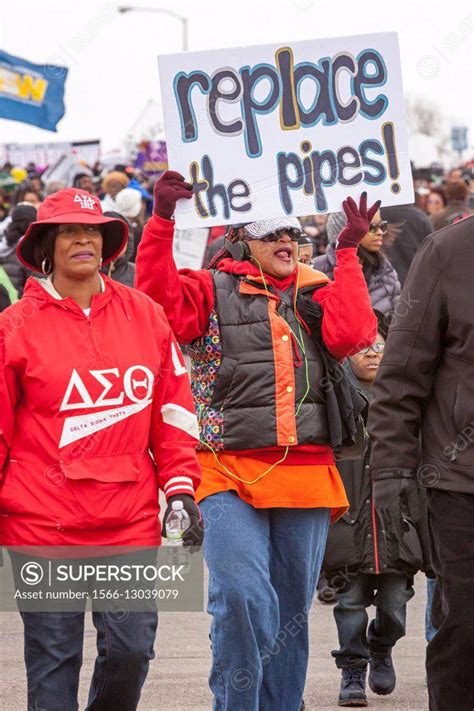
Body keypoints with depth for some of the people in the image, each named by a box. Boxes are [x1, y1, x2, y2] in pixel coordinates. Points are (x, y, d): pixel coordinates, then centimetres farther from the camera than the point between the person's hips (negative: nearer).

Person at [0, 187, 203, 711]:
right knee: (53, 656, 1)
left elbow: (173, 409, 12)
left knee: (131, 648, 1)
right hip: (43, 520, -2)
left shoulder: (143, 315, 7)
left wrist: (180, 486, 6)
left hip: (130, 517, 3)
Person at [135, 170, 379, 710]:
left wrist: (348, 254, -4)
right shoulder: (213, 291, 6)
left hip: (306, 475, 4)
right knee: (243, 600, -17)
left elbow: (351, 333, -4)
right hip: (232, 472, -4)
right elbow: (159, 296, -11)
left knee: (291, 609, 10)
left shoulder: (317, 294, 15)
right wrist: (162, 221, -20)